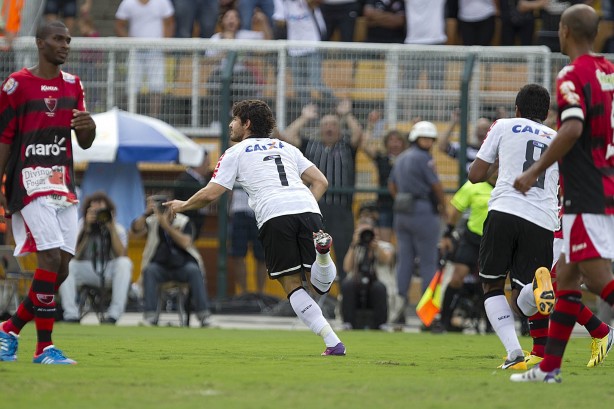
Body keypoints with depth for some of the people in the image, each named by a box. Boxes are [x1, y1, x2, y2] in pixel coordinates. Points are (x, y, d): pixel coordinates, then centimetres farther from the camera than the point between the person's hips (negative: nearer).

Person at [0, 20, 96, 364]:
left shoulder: (73, 85, 13)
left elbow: (85, 143, 14)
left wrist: (89, 126, -9)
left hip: (63, 186, 7)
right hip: (30, 183, -7)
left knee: (61, 269, 2)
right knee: (51, 258, -17)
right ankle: (44, 347, -12)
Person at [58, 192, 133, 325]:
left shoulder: (118, 229, -1)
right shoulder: (81, 226, -2)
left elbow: (121, 255, -18)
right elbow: (75, 256, -15)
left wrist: (112, 229, -20)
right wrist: (86, 229, -20)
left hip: (109, 274, 0)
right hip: (86, 272, 0)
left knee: (125, 263, -32)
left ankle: (113, 315, -31)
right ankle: (71, 315, -29)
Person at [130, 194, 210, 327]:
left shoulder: (184, 222, -1)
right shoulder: (152, 222, 4)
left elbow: (185, 243, -18)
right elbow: (135, 231, -13)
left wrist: (167, 226, -23)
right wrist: (147, 213, -21)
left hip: (182, 266, -1)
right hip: (160, 268, 1)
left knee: (194, 271, -32)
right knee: (149, 271, -31)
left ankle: (203, 316, -32)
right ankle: (150, 316, -34)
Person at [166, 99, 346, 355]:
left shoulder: (236, 153, 18)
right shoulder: (286, 148, 31)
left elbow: (211, 193, 11)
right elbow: (320, 181, 23)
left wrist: (183, 206, 28)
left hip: (274, 215, -3)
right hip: (307, 209, 3)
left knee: (292, 285, 4)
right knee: (320, 284, 3)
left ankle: (333, 343, -11)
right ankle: (321, 250, -32)